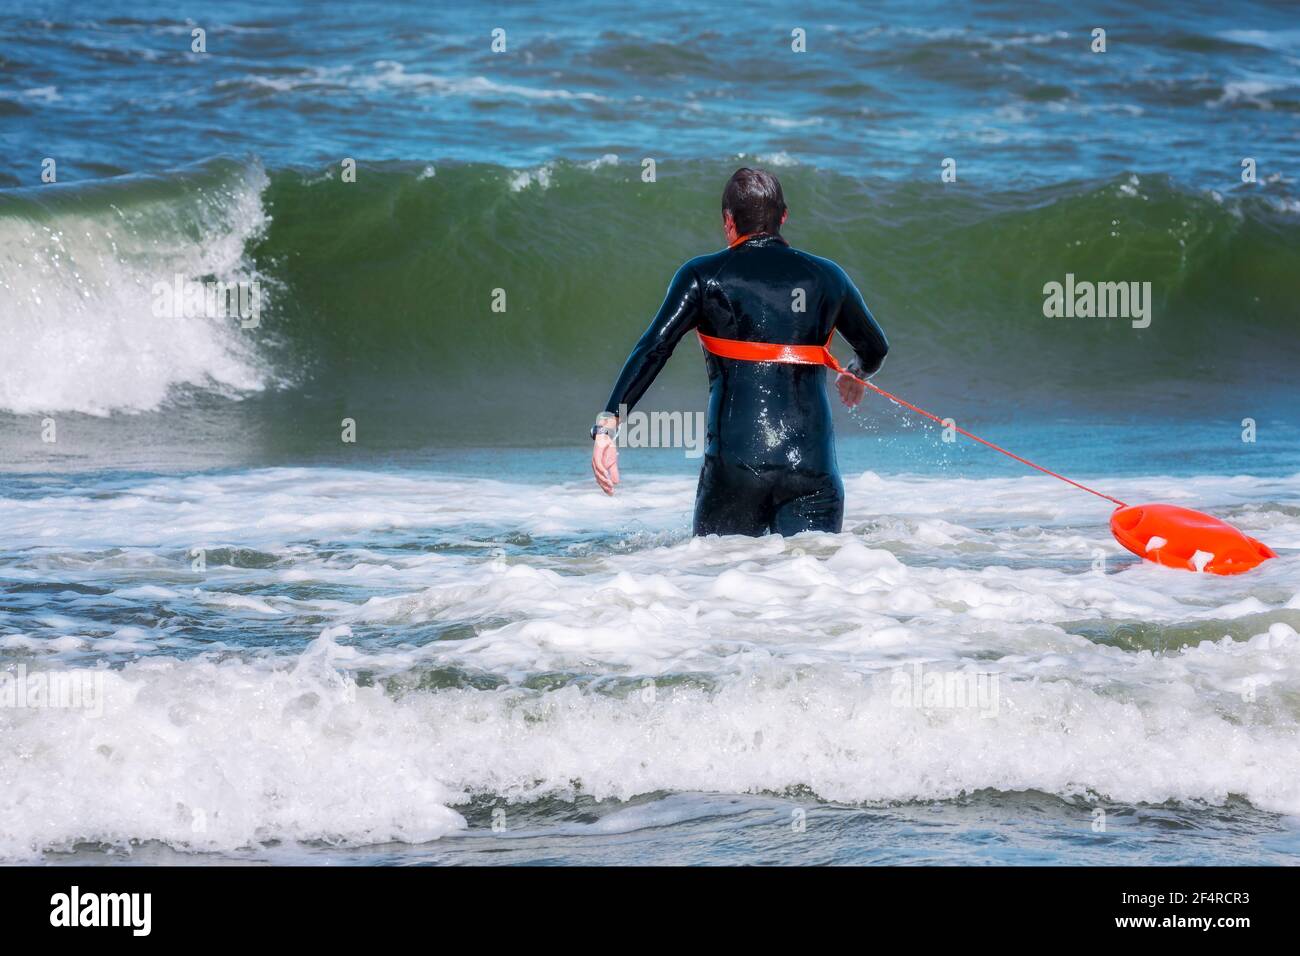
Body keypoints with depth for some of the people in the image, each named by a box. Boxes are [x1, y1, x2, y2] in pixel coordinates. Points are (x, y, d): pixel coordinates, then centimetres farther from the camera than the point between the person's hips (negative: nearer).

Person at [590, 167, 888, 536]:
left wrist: (608, 423, -9)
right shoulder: (826, 275, 13)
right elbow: (875, 349, 28)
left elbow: (653, 349, -6)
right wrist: (856, 375, 51)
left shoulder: (703, 276, 5)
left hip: (735, 459, -1)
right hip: (812, 463, 1)